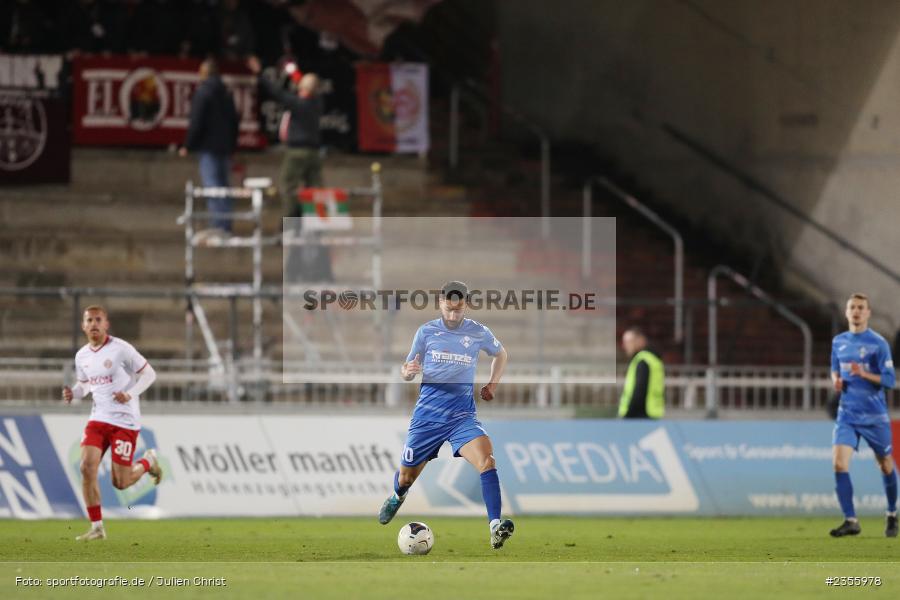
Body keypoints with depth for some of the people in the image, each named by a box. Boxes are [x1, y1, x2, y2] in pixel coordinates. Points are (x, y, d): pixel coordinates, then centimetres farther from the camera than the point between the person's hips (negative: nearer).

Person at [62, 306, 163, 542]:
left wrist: (131, 394, -23)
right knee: (87, 468, -14)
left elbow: (149, 373, -7)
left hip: (125, 421, -5)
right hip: (98, 418, 5)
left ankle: (148, 462, 30)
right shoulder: (82, 356, 5)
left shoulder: (121, 349, -12)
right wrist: (73, 394, -2)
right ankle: (97, 527, -3)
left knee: (120, 483, -3)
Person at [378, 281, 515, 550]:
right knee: (407, 476, 12)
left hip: (463, 415, -1)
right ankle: (397, 497, 50)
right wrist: (408, 371, -18)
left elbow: (501, 354, 22)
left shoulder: (478, 333, 2)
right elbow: (406, 371, 7)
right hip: (428, 414, 1)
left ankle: (495, 527, -35)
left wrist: (492, 385, 8)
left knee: (486, 459, -28)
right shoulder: (426, 332, 1)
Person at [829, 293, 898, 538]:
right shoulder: (838, 342, 7)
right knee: (839, 463, -15)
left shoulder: (878, 343, -8)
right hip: (847, 414, 3)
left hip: (874, 415, -3)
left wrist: (864, 374, -25)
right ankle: (851, 520, -13)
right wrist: (836, 380, -1)